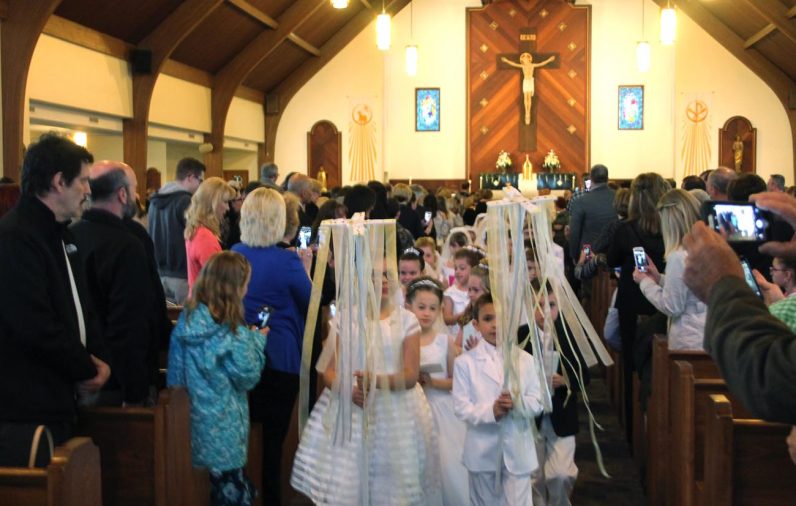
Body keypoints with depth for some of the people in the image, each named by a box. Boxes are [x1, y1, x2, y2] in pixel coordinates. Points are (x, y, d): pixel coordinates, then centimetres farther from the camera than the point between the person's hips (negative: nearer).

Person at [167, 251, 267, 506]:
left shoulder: (188, 319, -2)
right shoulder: (231, 333, -21)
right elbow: (247, 377, -11)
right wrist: (257, 340, -1)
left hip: (197, 419, 7)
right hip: (223, 427, -6)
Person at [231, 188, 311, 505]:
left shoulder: (234, 254, 0)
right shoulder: (287, 261, -16)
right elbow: (310, 303, -3)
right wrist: (305, 267, 7)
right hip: (280, 357, -5)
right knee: (274, 436, 5)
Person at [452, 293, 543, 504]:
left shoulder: (525, 359, 1)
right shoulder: (465, 362, -6)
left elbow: (537, 402, 0)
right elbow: (461, 408, -9)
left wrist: (517, 404, -21)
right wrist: (490, 412, -25)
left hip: (518, 450, 1)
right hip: (483, 452, -1)